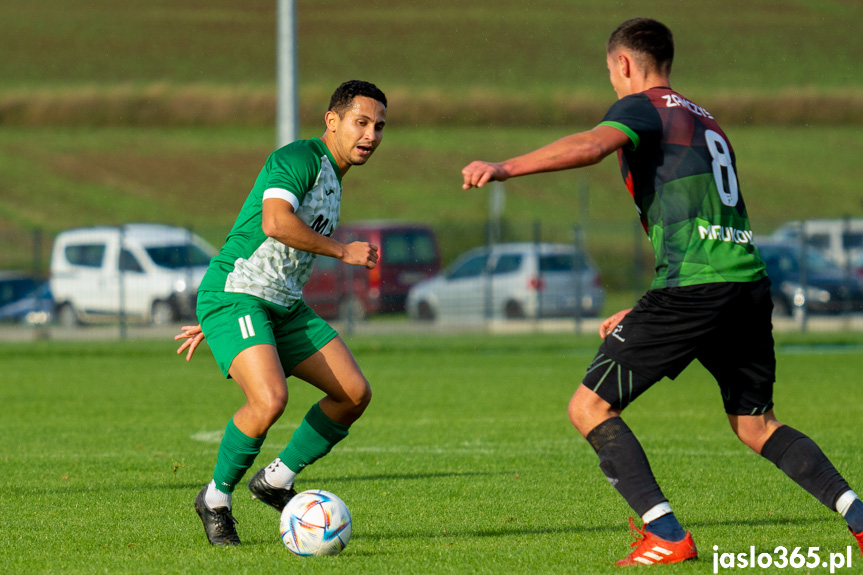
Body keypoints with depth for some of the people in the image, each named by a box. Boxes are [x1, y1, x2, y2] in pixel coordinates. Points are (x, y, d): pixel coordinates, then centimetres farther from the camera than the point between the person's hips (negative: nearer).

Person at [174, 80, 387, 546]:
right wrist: (342, 251, -16)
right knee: (270, 399, -28)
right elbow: (275, 223, -30)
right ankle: (216, 499, -5)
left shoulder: (332, 181, 20)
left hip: (284, 307, 9)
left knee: (355, 393, -1)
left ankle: (277, 480, 14)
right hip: (234, 299, -9)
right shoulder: (300, 159, -11)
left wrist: (210, 323, 25)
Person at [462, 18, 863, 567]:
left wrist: (505, 167, -28)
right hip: (750, 282, 8)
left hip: (693, 288, -8)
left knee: (591, 406, 0)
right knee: (756, 424, 22)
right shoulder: (706, 121, 28)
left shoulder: (644, 107, 3)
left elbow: (592, 144, -20)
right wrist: (645, 312, 33)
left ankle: (666, 536, -10)